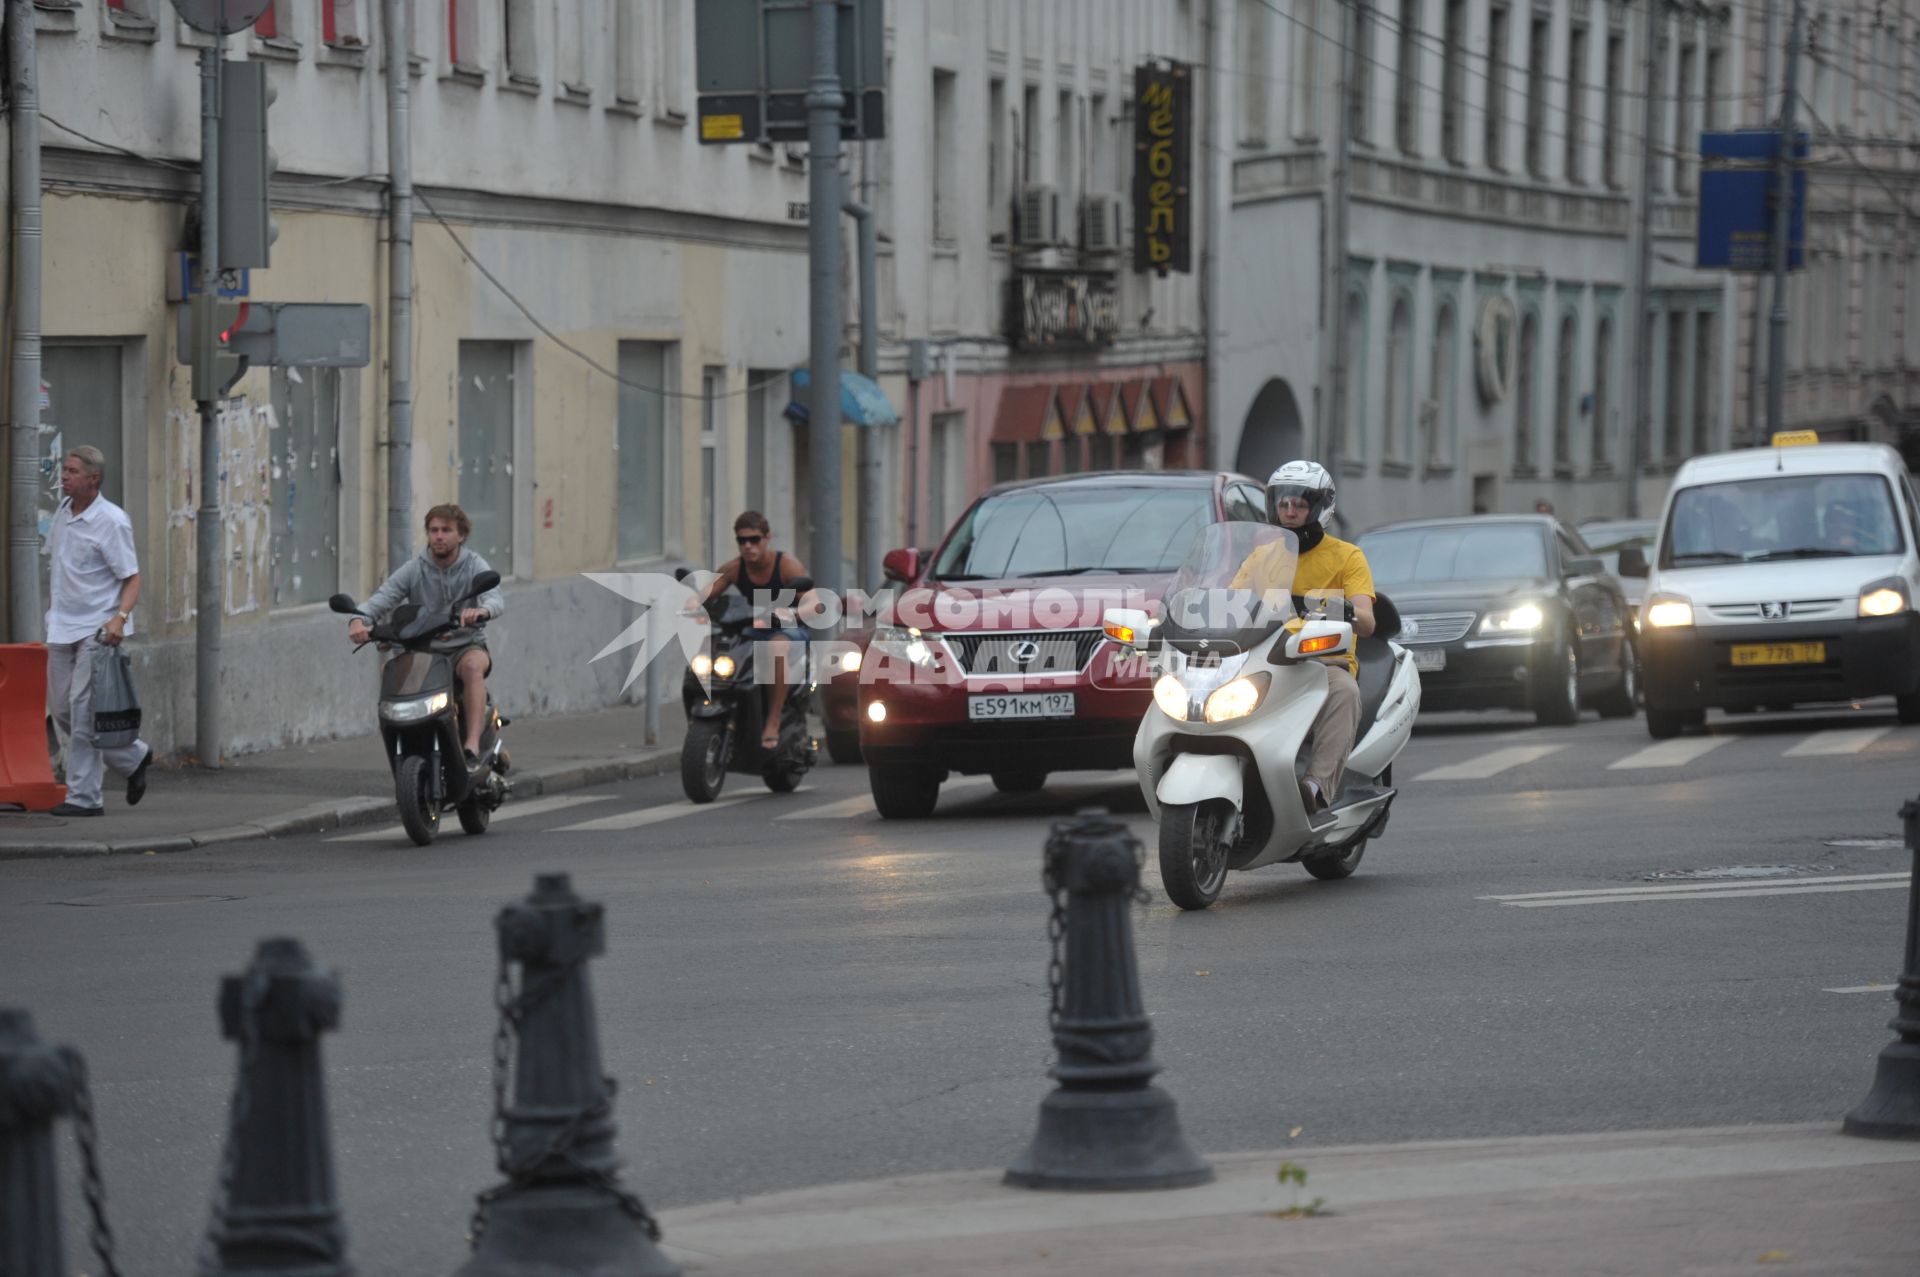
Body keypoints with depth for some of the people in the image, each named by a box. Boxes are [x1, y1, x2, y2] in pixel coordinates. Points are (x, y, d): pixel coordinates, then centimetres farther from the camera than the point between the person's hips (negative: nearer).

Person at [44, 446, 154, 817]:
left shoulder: (112, 521, -13)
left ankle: (84, 796, -5)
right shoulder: (63, 512, 9)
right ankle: (132, 758, 24)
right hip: (62, 627, 8)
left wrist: (120, 617, -27)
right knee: (61, 710, 8)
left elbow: (132, 578, -12)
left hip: (97, 629, -8)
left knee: (83, 711, -11)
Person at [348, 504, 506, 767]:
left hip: (467, 646, -2)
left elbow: (496, 600, -20)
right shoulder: (414, 570, 2)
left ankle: (472, 746, -42)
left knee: (473, 666, -36)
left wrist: (481, 611, -46)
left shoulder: (474, 566, -2)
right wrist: (359, 619, -34)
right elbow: (383, 597, -10)